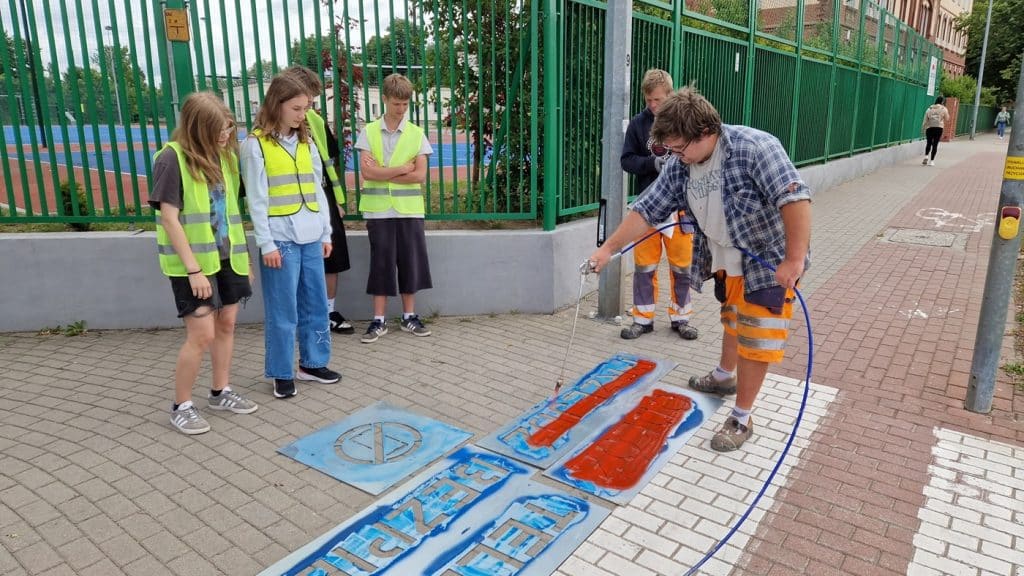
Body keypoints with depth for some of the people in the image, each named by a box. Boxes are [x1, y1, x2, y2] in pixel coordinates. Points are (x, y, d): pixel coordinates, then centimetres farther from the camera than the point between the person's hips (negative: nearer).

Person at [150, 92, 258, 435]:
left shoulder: (225, 156, 6)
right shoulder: (172, 158, -13)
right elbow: (170, 219, -15)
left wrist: (244, 254, 12)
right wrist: (193, 269, -18)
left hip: (227, 257, 7)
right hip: (192, 262, -6)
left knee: (227, 324, 13)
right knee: (202, 334, -6)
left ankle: (220, 393, 30)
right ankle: (181, 407, 12)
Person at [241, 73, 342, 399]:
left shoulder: (306, 143, 12)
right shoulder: (256, 144, -5)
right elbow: (256, 199, -8)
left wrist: (326, 233, 10)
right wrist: (266, 244, -12)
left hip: (311, 237, 6)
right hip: (281, 239, -6)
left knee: (316, 305, 12)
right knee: (283, 311, 1)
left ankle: (312, 363, 26)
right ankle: (282, 373, 14)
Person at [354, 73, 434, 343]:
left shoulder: (416, 133, 4)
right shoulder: (369, 132, 2)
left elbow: (420, 175, -5)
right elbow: (366, 172, -9)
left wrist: (382, 173, -9)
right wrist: (403, 169, -10)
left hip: (409, 209, 1)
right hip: (378, 209, -1)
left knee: (410, 262, 6)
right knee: (381, 263, 3)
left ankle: (409, 316, 20)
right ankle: (379, 320, 13)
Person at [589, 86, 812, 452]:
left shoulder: (754, 148, -28)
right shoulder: (679, 165, -6)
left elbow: (795, 198, -32)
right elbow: (647, 210, -3)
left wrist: (794, 260, -34)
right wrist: (609, 248, -6)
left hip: (770, 261, -7)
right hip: (725, 261, 7)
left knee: (756, 338, -1)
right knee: (731, 322, 26)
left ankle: (742, 419, 10)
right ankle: (725, 377, 49)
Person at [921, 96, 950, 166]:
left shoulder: (929, 109, 7)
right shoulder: (944, 109, 2)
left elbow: (925, 120, 5)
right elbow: (947, 119, 9)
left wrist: (923, 128, 9)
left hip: (929, 127, 2)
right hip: (939, 127, -2)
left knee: (928, 143, 12)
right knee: (935, 144, 0)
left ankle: (926, 156, -9)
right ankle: (931, 160, -1)